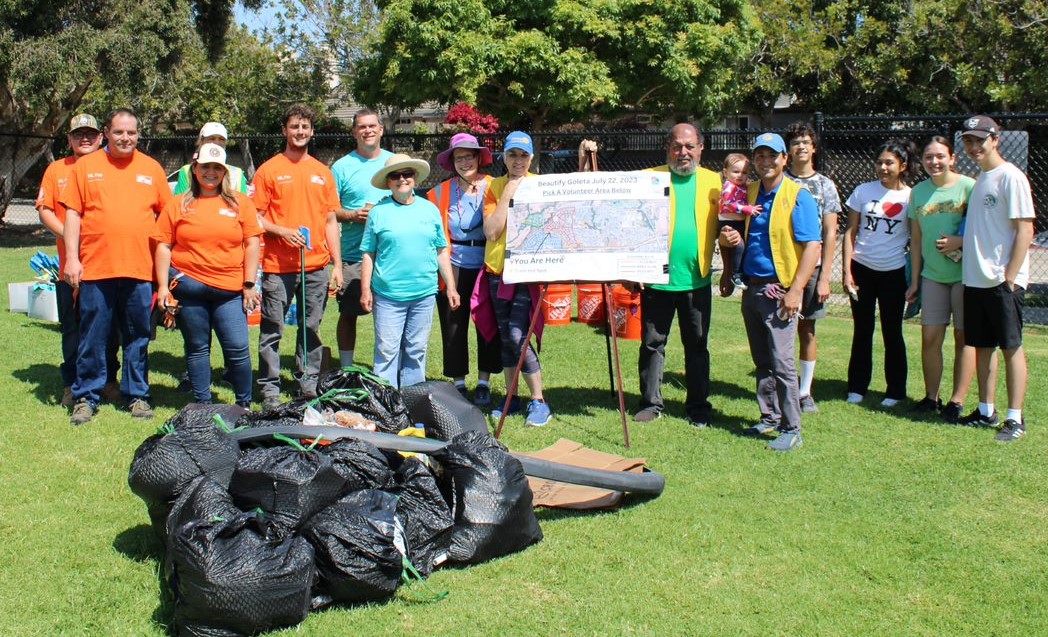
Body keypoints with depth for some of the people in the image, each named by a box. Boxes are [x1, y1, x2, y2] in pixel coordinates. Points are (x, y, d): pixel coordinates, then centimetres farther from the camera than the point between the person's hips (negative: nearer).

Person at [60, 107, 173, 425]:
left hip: (140, 268, 1)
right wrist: (71, 258, -4)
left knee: (138, 338, 8)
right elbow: (72, 213, 4)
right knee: (92, 338, 4)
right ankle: (86, 397, 14)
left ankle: (137, 395, 19)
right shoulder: (86, 165, 6)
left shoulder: (151, 168, 10)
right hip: (95, 267, -1)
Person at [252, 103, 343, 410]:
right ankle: (270, 388, 8)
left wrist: (337, 264, 8)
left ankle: (308, 382, 19)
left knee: (311, 328, 8)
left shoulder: (322, 172, 13)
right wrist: (283, 231, -16)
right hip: (278, 266, -3)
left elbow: (330, 221, 14)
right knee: (272, 329, 0)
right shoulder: (269, 170, 2)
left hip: (316, 266, 3)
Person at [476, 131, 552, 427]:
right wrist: (507, 195, -10)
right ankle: (511, 398, 22)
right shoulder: (494, 187, 5)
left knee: (518, 335, -15)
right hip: (497, 271, 4)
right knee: (505, 337, 10)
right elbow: (491, 232, -7)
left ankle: (538, 402, -5)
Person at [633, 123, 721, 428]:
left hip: (697, 280, 1)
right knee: (652, 344, 7)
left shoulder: (713, 181, 7)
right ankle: (651, 403, 20)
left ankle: (698, 406, 21)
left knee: (697, 345, 10)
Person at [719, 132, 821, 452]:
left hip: (778, 290, -6)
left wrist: (795, 291, -19)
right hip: (751, 288, 6)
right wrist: (729, 238, -4)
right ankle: (769, 418, 25)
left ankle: (791, 429, 1)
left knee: (781, 362, -6)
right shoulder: (748, 193, 11)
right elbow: (736, 234, 22)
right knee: (762, 361, 14)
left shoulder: (798, 197, -8)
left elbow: (812, 246, -13)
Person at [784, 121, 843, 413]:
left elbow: (830, 234, 3)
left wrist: (824, 277, -4)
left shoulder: (825, 185, 5)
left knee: (807, 330, 6)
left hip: (811, 268, 1)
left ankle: (805, 391, 15)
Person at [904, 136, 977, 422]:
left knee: (964, 338, 3)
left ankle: (957, 401, 9)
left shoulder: (968, 186, -8)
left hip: (964, 274, -4)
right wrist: (915, 280, 11)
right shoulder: (918, 192, 6)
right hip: (932, 275, 4)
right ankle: (931, 396, 16)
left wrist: (960, 241, -23)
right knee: (930, 337, 4)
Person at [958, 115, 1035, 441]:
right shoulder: (977, 179, 15)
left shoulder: (1010, 177, -10)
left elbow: (1025, 231, -15)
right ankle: (986, 411, 22)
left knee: (1011, 347, -2)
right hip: (974, 279, 8)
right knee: (981, 346, 13)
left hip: (1002, 281, -8)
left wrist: (1009, 278, -18)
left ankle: (1015, 418, 3)